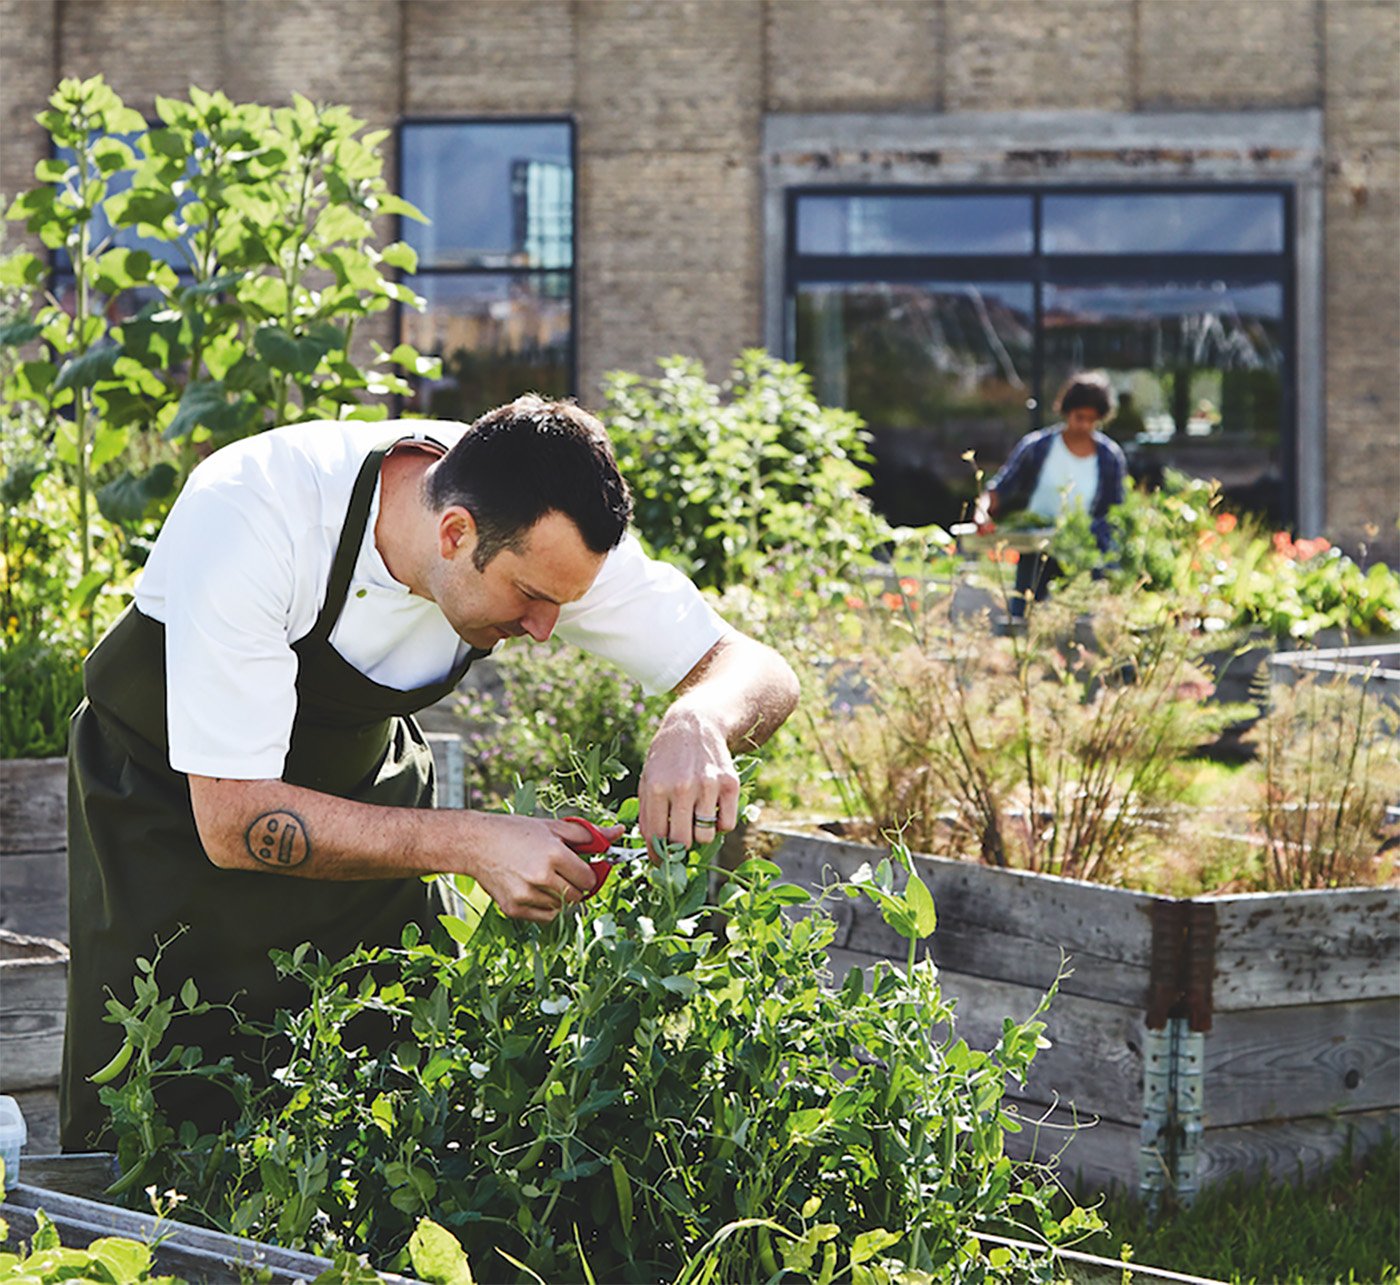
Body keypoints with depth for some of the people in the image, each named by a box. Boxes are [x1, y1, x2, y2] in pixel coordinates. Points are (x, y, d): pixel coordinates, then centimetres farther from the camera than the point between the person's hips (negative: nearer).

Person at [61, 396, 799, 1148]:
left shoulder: (543, 535, -24)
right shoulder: (248, 517, -37)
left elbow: (758, 672, -16)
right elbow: (231, 819, -35)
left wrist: (697, 723, -40)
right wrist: (472, 845, -41)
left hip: (359, 790, 4)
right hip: (175, 807, -4)